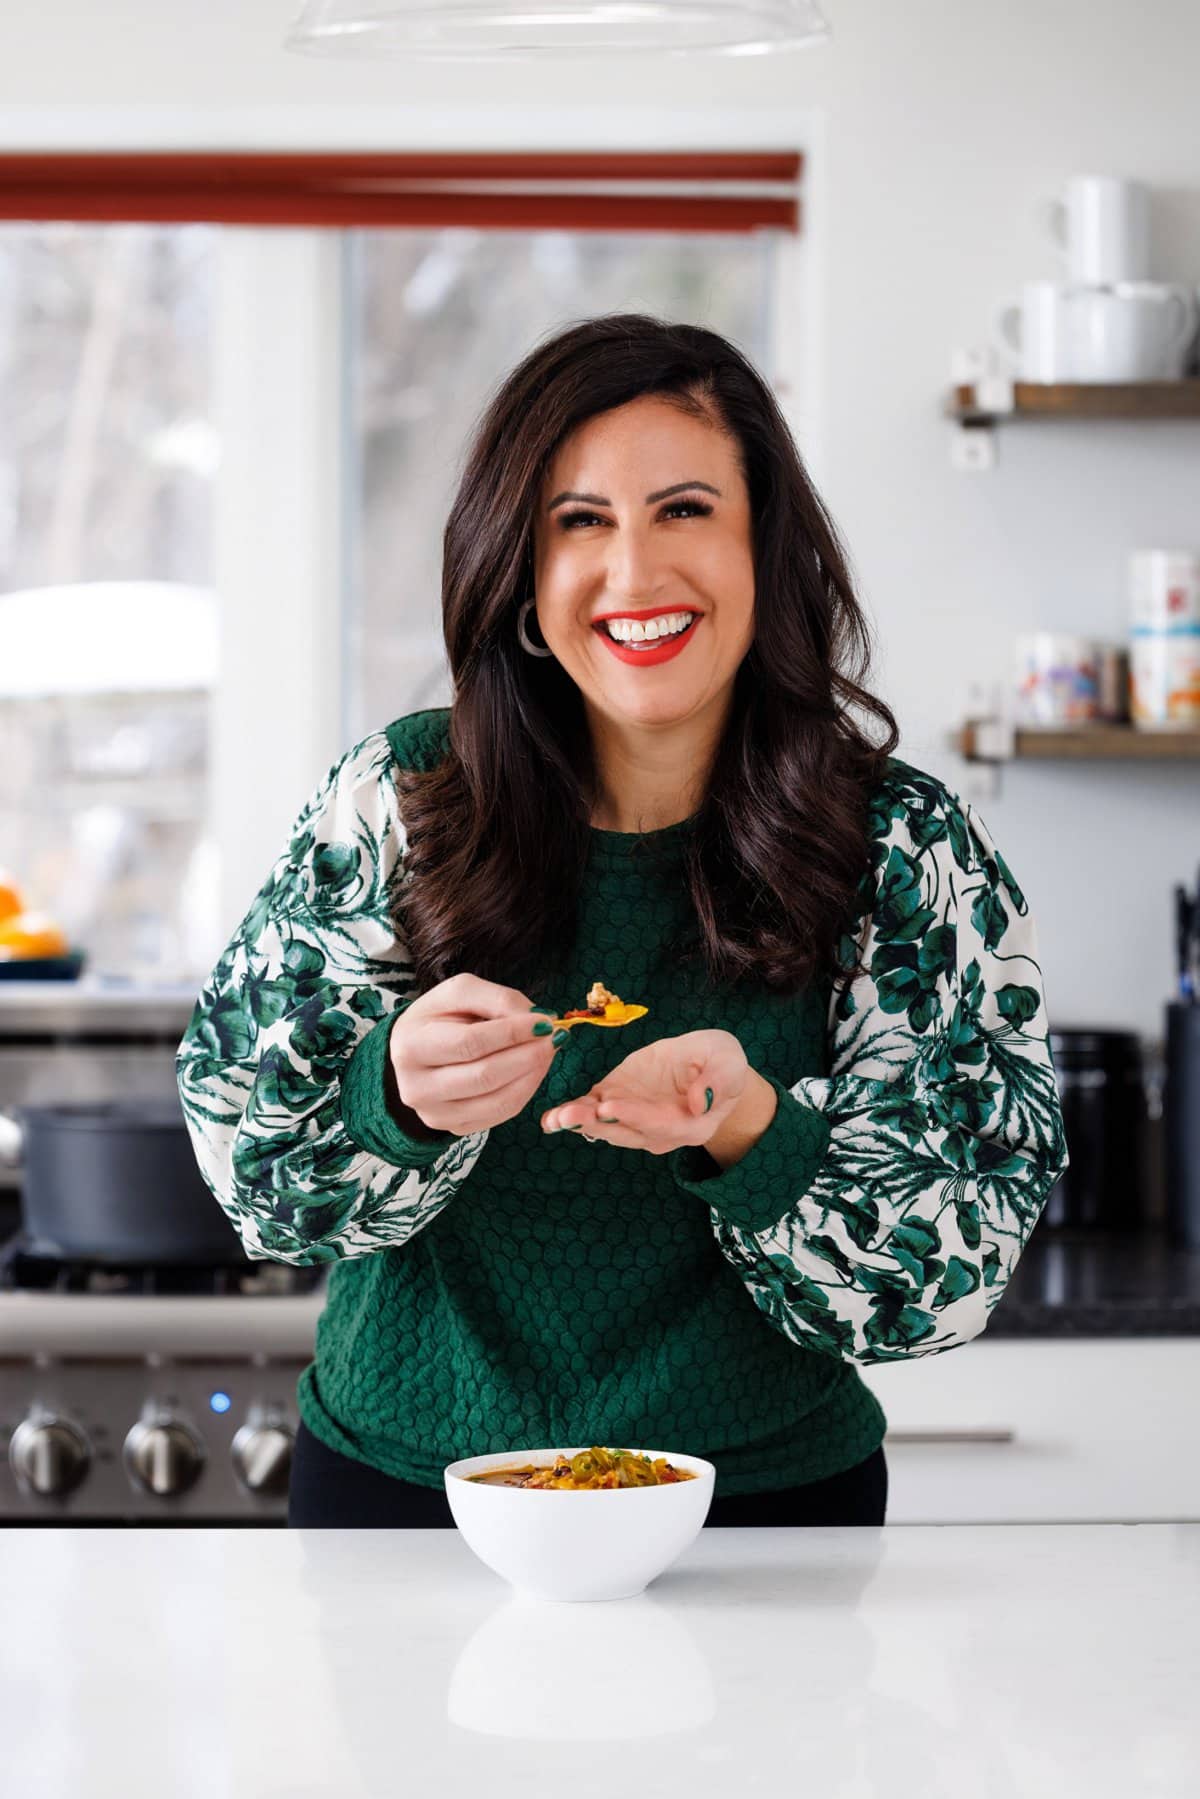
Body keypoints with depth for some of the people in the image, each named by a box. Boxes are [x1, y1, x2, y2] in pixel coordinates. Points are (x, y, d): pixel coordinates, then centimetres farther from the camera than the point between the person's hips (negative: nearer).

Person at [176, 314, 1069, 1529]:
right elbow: (241, 1150, -2)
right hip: (398, 1481, 1)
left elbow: (950, 1277, -9)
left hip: (760, 1497, 0)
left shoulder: (907, 852, -6)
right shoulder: (394, 800, -3)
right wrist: (401, 1096, -23)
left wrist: (750, 1132, -28)